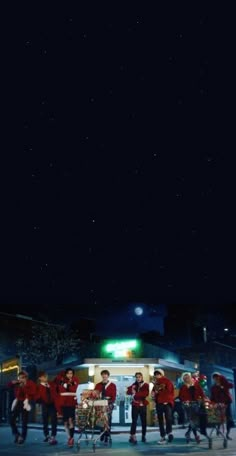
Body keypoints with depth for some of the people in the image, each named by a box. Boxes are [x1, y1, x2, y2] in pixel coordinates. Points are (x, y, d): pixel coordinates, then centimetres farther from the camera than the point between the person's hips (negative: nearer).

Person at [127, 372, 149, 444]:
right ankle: (132, 437, -10)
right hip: (135, 405, 1)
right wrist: (131, 388, -20)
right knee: (134, 421, -8)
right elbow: (128, 392, 0)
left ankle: (143, 436, 19)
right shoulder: (134, 385, 11)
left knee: (144, 421, 5)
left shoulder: (145, 385, 1)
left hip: (142, 405, -1)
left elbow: (146, 394, -15)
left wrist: (135, 394, -15)